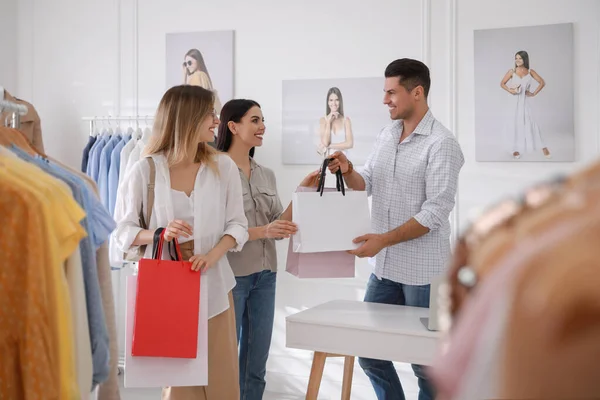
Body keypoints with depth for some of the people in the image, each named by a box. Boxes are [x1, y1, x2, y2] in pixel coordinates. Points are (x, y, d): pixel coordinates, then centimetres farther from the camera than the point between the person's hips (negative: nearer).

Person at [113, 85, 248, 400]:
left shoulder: (223, 167, 1)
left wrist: (212, 255, -16)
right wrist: (160, 234, -20)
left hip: (212, 284, 2)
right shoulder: (145, 170, -6)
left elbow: (237, 225, 2)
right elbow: (121, 231, -2)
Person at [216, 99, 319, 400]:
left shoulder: (266, 175, 11)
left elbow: (279, 226, 9)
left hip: (265, 275, 7)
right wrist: (260, 231, -24)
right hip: (231, 274, -6)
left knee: (256, 364, 14)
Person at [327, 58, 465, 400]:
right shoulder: (387, 134, 9)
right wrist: (348, 172, -8)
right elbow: (368, 184, 13)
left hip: (423, 271, -7)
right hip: (385, 267, 7)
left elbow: (435, 213, -19)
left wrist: (383, 239, -23)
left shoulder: (441, 144, -14)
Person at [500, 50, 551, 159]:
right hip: (514, 101, 0)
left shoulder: (530, 72, 3)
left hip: (526, 101, 0)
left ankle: (542, 147, 3)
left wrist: (534, 93, -1)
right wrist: (510, 90, -11)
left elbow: (542, 82, 8)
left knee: (530, 123, -5)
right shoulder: (512, 71, 1)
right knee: (516, 124, 3)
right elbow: (502, 83, 5)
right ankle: (516, 149, 13)